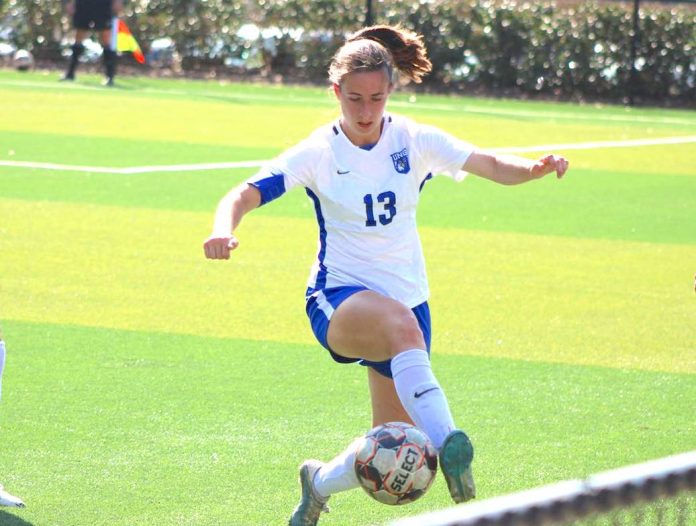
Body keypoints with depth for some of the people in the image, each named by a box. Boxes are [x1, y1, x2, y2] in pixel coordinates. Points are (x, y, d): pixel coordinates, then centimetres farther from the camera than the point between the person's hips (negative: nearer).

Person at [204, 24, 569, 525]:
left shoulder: (414, 141, -2)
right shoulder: (318, 152, -6)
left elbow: (491, 165, -13)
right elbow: (247, 193, -16)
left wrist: (535, 168, -34)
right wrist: (223, 230, -38)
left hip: (407, 298, 4)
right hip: (338, 301, -3)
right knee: (401, 324, -40)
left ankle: (320, 483, 35)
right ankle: (449, 444, -51)